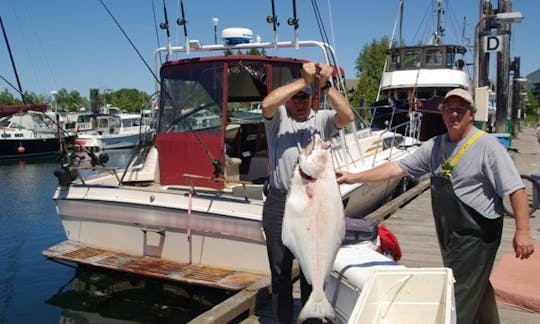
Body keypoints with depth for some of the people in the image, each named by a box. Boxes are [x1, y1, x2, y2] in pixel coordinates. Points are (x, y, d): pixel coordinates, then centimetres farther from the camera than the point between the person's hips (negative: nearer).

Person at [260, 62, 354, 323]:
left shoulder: (321, 119, 6)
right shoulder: (277, 117, 3)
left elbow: (347, 116, -12)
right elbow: (267, 104, -19)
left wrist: (325, 86, -22)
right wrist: (303, 80, -20)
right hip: (279, 204, 0)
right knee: (280, 270, 11)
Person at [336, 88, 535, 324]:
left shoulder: (487, 145, -12)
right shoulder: (434, 146, 6)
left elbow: (515, 189, -14)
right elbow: (398, 167, 3)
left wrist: (522, 231, -19)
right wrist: (354, 177, -3)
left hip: (476, 234, -6)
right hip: (448, 231, 6)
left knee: (461, 297, -2)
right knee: (478, 288, 22)